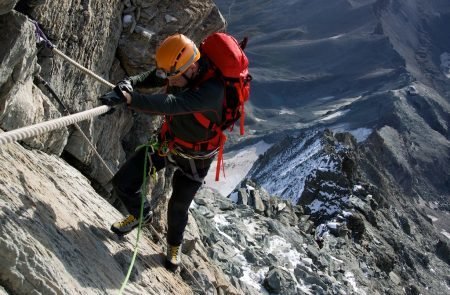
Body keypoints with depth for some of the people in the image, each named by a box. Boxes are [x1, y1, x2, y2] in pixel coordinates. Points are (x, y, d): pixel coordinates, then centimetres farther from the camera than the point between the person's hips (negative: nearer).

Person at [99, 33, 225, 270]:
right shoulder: (179, 70, -20)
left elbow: (171, 104, -51)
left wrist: (128, 98, -57)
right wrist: (128, 84, -34)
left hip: (195, 157, -5)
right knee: (122, 183, 2)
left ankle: (174, 245, 49)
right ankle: (140, 214, 36)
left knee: (178, 206, 15)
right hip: (167, 141, 5)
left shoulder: (213, 89, -40)